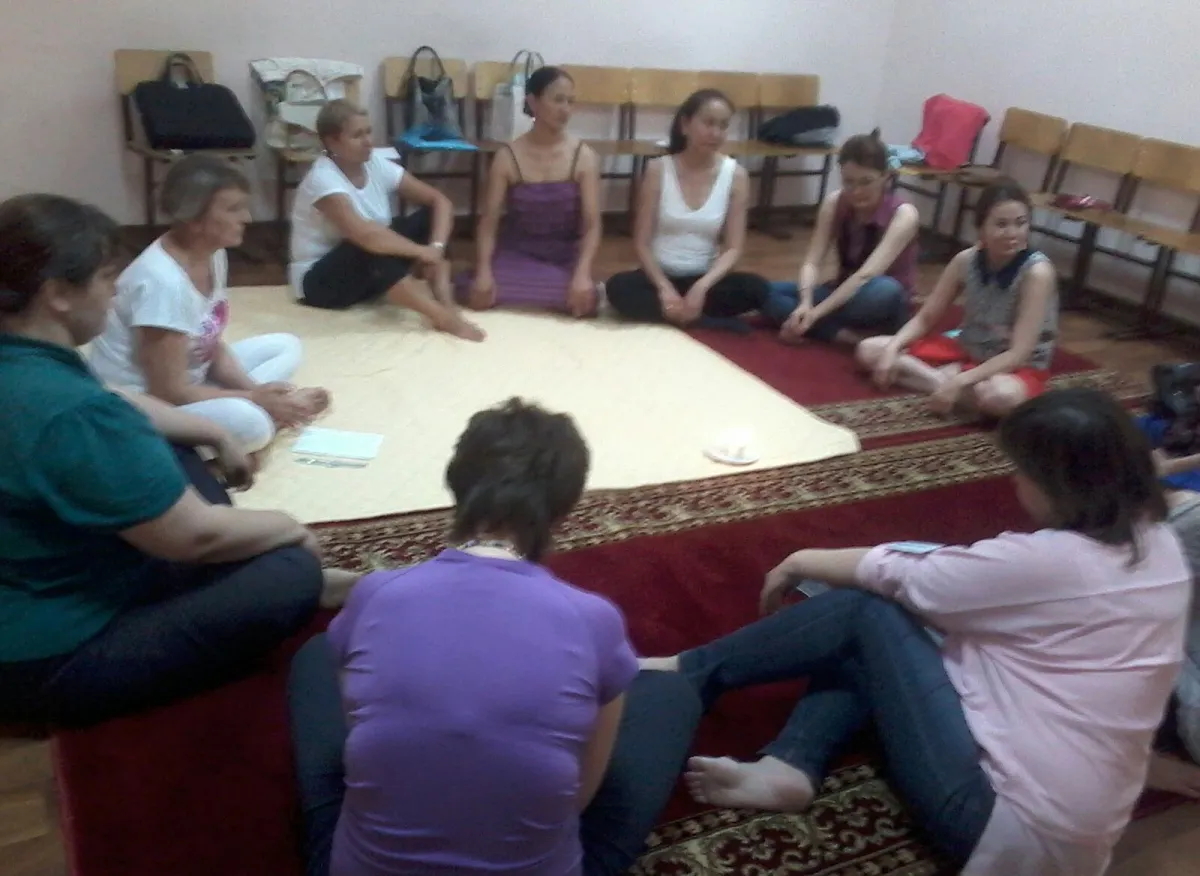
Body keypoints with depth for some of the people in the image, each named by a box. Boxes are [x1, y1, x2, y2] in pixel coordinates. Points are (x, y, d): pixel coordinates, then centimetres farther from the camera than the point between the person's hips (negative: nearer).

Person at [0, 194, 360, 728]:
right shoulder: (69, 413, -33)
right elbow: (195, 535, -26)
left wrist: (217, 436, 16)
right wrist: (288, 528, -9)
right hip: (51, 664, -10)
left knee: (172, 455, 17)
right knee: (291, 571, -15)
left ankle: (303, 589, 15)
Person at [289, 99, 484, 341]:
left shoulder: (375, 163, -5)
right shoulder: (323, 179, -24)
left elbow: (440, 201, -6)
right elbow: (365, 235, -40)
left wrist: (436, 248, -23)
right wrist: (423, 252, -30)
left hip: (374, 272, 7)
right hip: (319, 280, -7)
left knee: (430, 217, -9)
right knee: (372, 247, -37)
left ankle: (444, 299, -25)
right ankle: (444, 317, -36)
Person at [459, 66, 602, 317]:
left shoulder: (584, 157, -5)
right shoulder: (508, 156, -5)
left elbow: (592, 225, -10)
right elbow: (489, 221, -7)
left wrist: (582, 274, -28)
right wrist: (483, 272, -24)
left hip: (564, 258, 0)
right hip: (516, 254, 0)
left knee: (583, 300, -31)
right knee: (477, 294, -27)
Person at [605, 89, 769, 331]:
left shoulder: (735, 175, -4)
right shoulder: (658, 170, -6)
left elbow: (733, 248, -6)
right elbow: (642, 243, -6)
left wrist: (702, 286, -23)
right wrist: (665, 288, -22)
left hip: (705, 278, 0)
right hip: (661, 275, 0)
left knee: (757, 288, -28)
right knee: (619, 288, -33)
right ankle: (718, 325, -25)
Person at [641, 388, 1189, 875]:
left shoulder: (1049, 560, -20)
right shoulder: (1157, 545, 4)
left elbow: (904, 576, -9)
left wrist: (801, 562, 7)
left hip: (1008, 824, -8)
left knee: (866, 610, -2)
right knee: (864, 645, 11)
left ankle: (682, 675, 9)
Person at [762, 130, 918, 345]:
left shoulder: (904, 215, -20)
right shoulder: (834, 203, -7)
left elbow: (865, 275, -31)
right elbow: (812, 262, -14)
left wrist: (815, 313, -38)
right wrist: (805, 303, -35)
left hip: (881, 306, -5)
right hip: (844, 295, 5)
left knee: (885, 290, -41)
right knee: (767, 291, -18)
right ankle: (847, 334, -28)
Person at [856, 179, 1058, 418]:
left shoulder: (1037, 272, -23)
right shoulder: (966, 260, -9)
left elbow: (1019, 353, -26)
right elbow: (924, 318, 0)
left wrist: (959, 382, -34)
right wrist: (892, 348, -19)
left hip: (1020, 367, -5)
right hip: (967, 350, 6)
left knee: (1001, 395, -44)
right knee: (869, 350, -7)